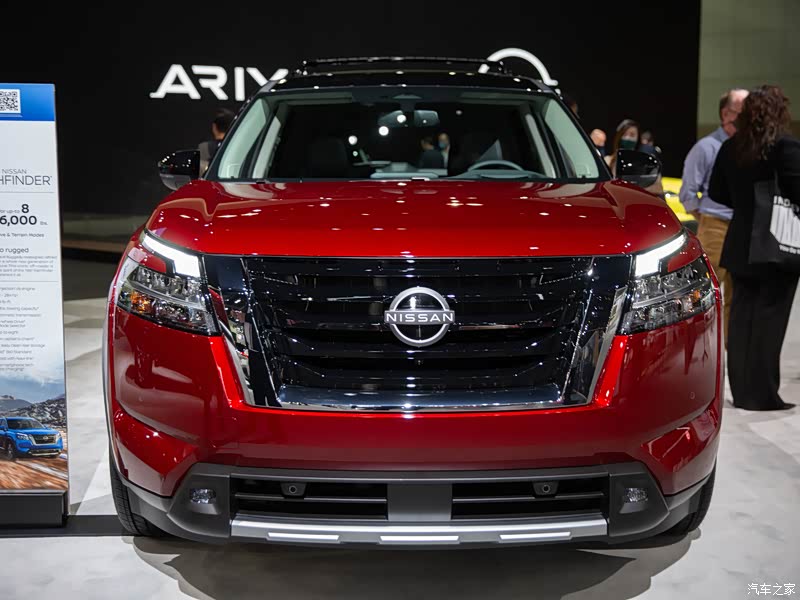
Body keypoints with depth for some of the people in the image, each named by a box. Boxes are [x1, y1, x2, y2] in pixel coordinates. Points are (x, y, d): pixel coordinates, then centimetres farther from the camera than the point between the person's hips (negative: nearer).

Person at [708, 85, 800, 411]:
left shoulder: (730, 147, 5)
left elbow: (717, 193, 13)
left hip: (740, 246, 6)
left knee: (742, 315, 10)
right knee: (769, 318, 0)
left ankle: (741, 391, 16)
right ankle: (762, 394, 4)